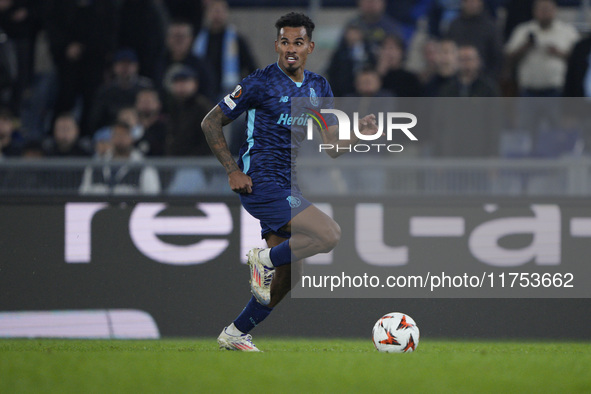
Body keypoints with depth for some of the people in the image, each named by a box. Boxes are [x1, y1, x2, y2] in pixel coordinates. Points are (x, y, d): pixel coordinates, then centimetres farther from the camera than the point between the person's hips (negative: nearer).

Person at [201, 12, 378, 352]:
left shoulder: (319, 88, 11)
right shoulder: (261, 83, -9)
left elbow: (332, 148, 9)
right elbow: (211, 123, -3)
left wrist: (360, 133, -11)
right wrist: (233, 171, -10)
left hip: (289, 189, 8)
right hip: (262, 184, -8)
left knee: (285, 277, 7)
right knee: (330, 235, -23)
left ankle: (236, 334, 20)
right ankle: (265, 259, -3)